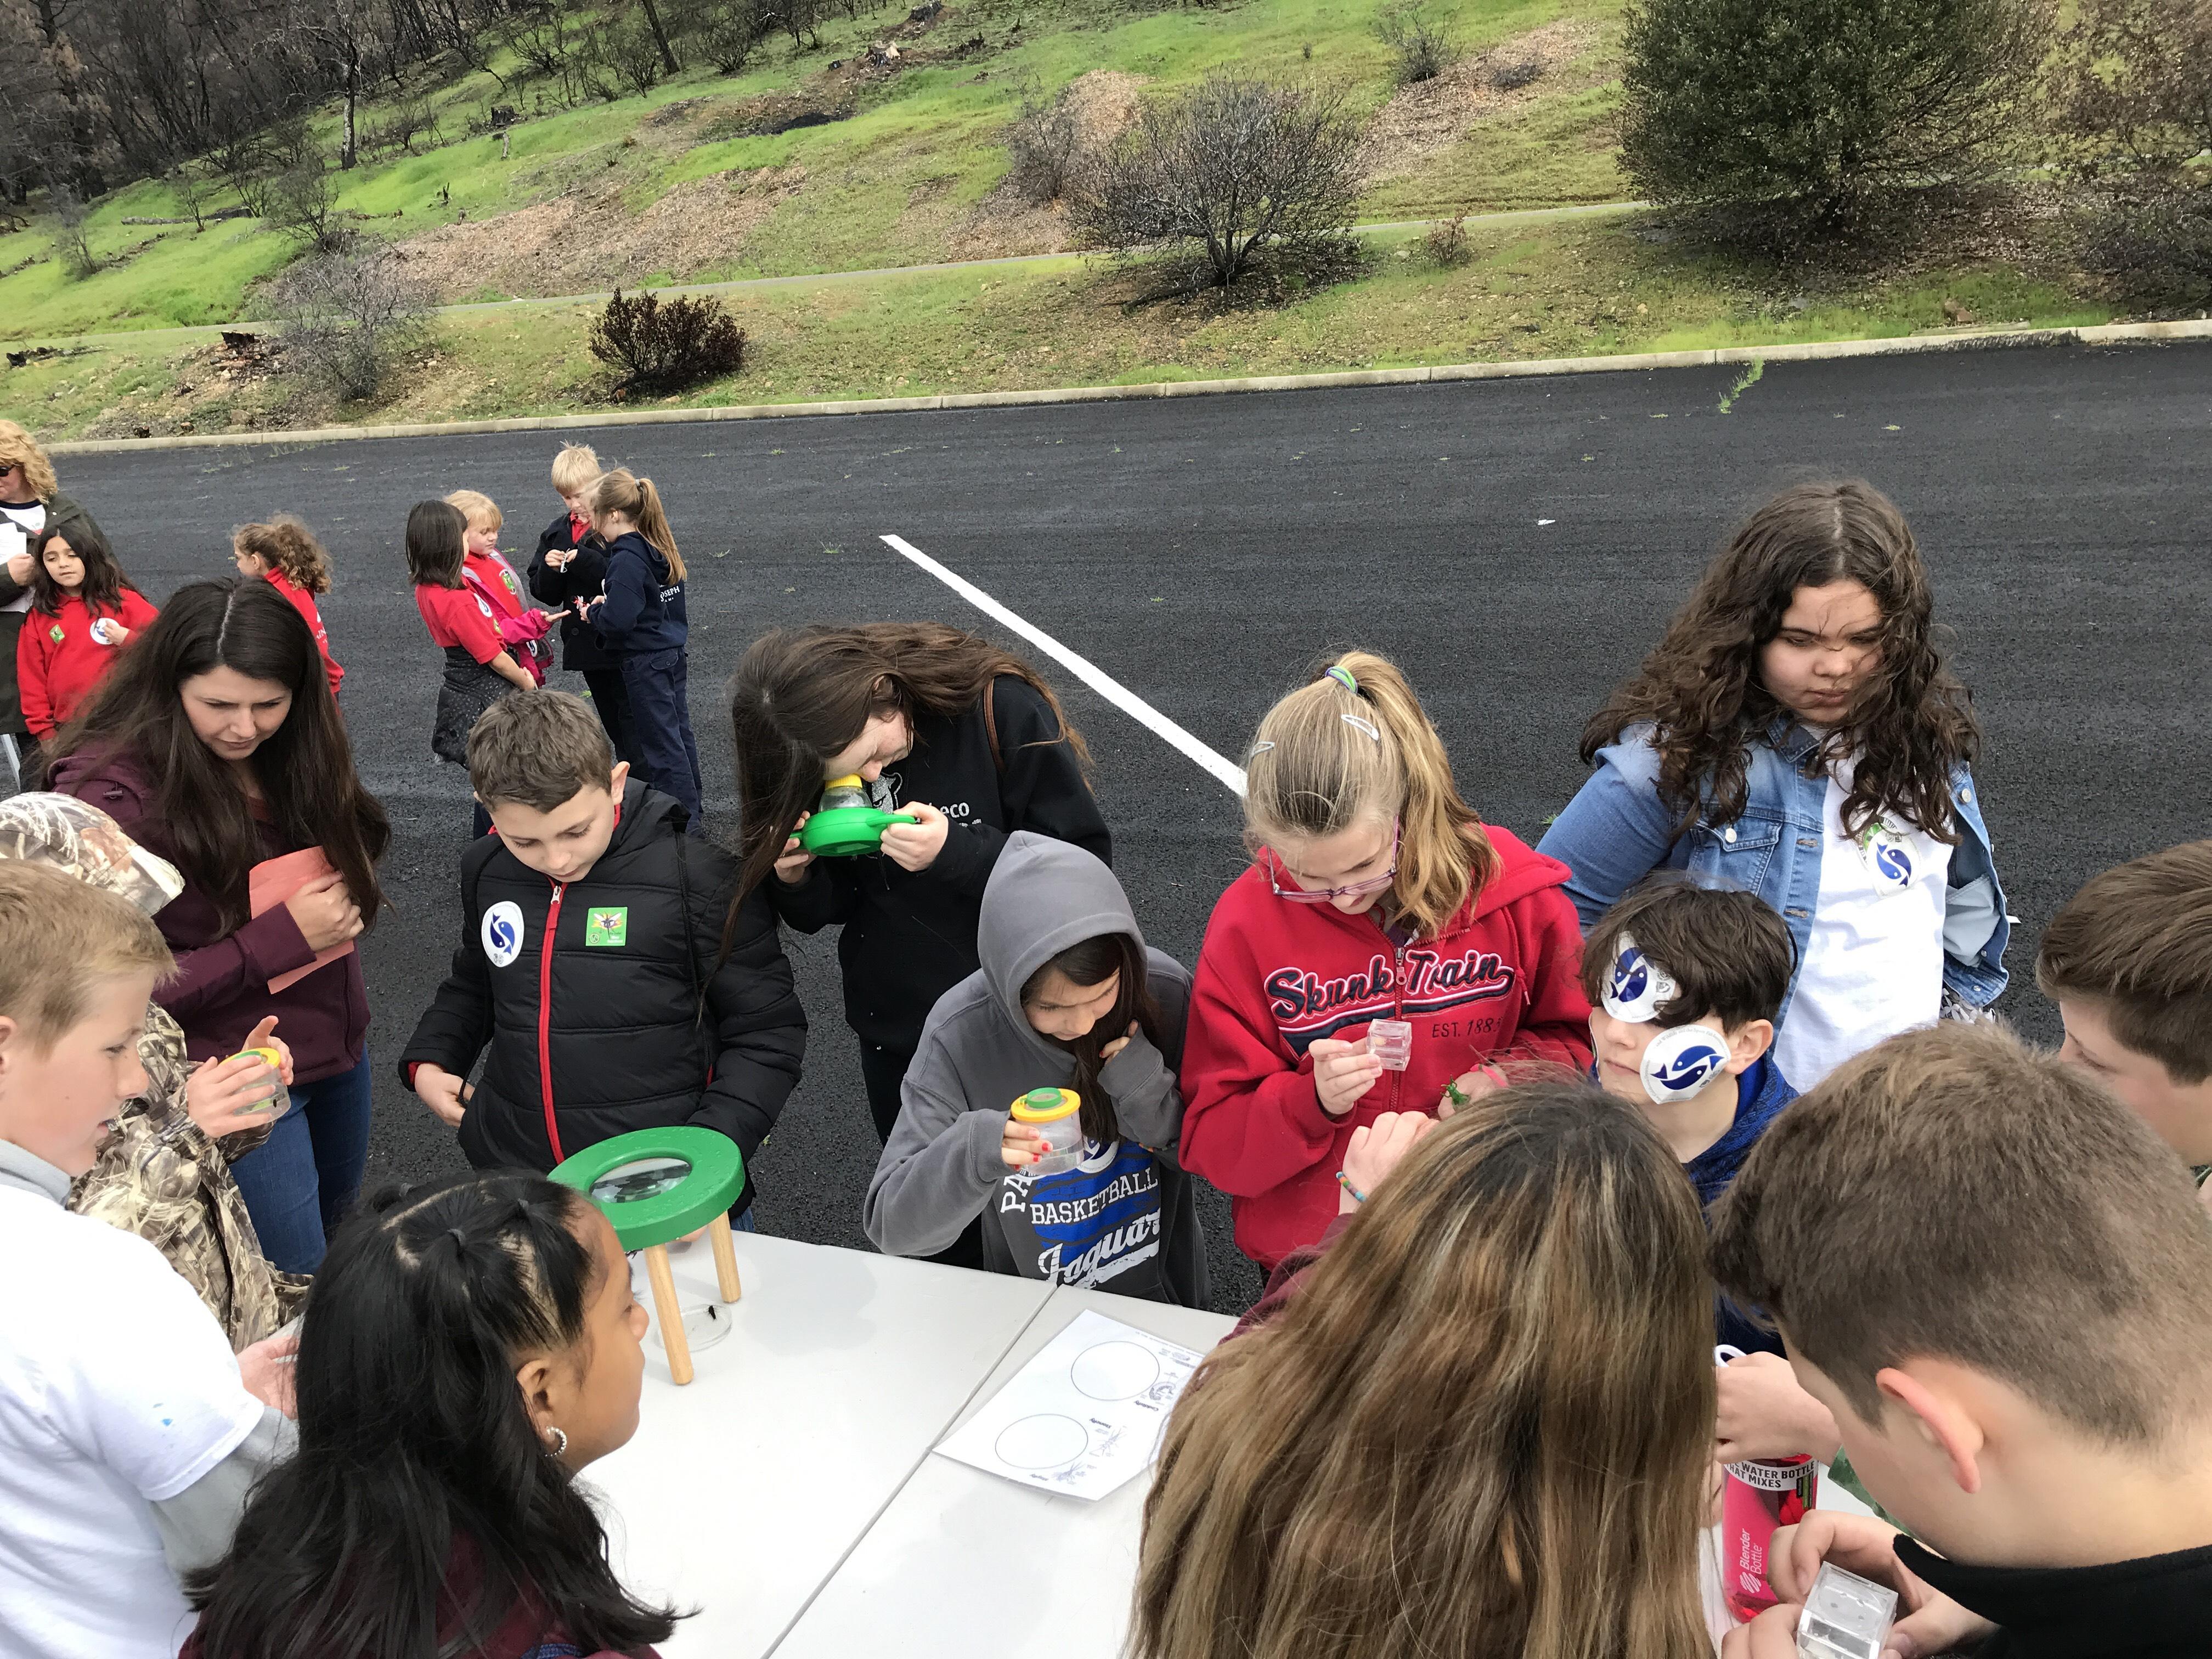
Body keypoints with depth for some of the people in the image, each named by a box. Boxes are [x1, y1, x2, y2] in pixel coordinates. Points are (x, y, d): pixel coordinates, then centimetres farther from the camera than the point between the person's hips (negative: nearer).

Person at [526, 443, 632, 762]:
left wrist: (584, 560, -25)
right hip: (585, 639, 7)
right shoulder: (557, 533, 10)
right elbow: (546, 594, 12)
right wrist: (549, 568, -9)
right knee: (610, 720, 17)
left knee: (630, 716, -3)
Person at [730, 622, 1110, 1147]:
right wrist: (794, 880, -21)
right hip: (894, 1030, 4)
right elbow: (829, 909, 2)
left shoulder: (1002, 708, -21)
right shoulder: (816, 759, -9)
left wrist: (955, 852, -31)